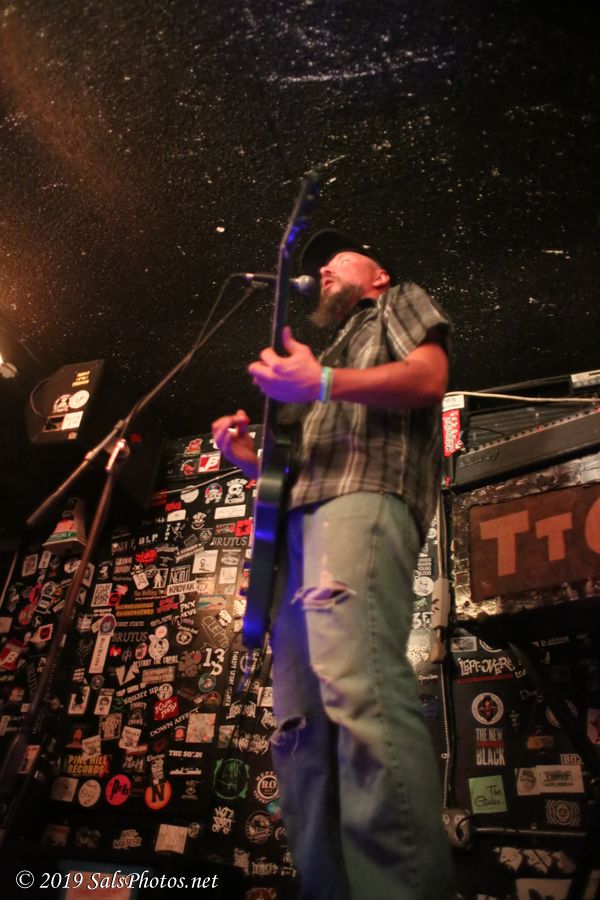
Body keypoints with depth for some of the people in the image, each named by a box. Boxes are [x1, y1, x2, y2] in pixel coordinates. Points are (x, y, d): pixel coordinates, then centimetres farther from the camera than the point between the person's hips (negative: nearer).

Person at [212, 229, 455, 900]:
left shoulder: (399, 303, 24)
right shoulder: (333, 351, 42)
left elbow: (429, 376, 0)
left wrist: (320, 384, -9)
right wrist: (252, 460, 16)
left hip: (363, 499, -8)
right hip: (297, 520, 8)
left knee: (357, 687, -27)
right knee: (299, 722, -4)